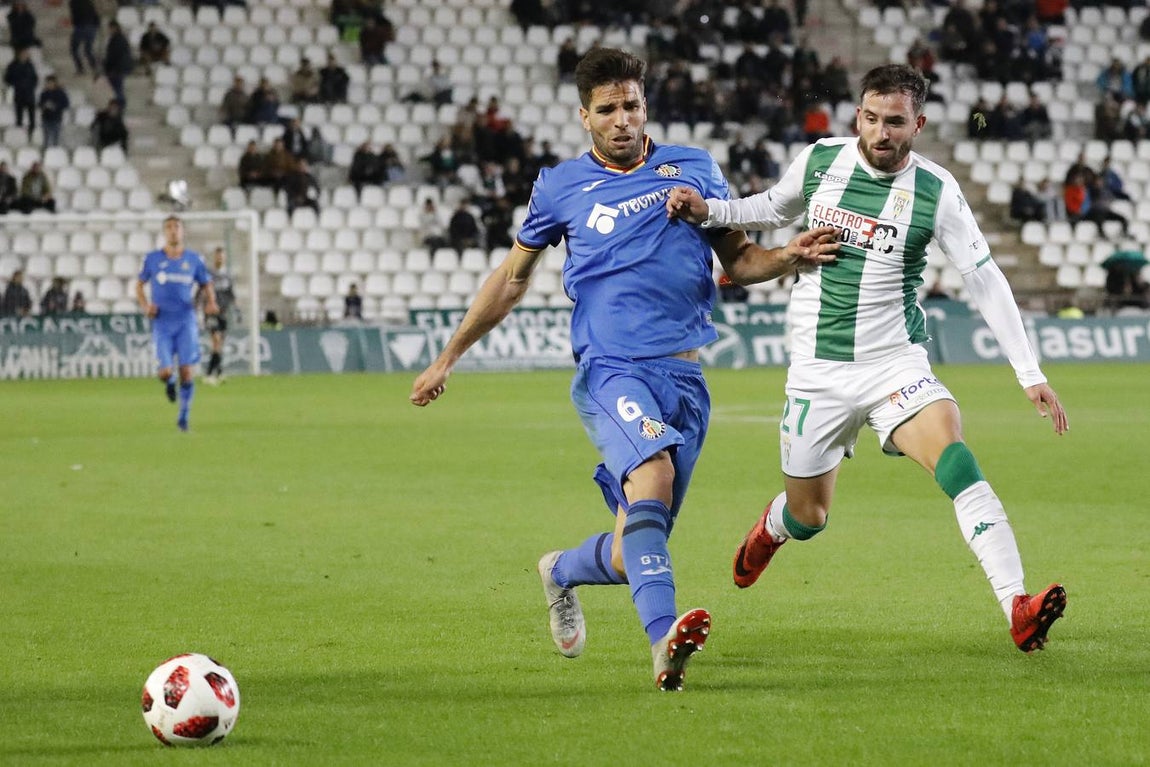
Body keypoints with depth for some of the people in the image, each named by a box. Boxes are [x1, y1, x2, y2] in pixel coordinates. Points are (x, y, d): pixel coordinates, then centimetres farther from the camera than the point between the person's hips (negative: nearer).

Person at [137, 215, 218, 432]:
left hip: (186, 322, 1)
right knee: (165, 371, -12)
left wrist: (211, 303, -6)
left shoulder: (193, 259, 5)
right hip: (162, 323, -1)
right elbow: (139, 285, 13)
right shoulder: (152, 259, 4)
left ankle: (183, 416, 10)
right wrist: (145, 306, -5)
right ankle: (169, 382, 27)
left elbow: (207, 285, 15)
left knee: (187, 371, -6)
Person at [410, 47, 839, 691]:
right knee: (651, 474, -34)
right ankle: (665, 639, -48)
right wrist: (449, 357, 25)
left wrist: (787, 257, 0)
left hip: (684, 376, 3)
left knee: (633, 555, 2)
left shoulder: (695, 170, 14)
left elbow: (737, 257, 22)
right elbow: (514, 276, 23)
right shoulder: (561, 188, 11)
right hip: (612, 367, -3)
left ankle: (562, 572, 37)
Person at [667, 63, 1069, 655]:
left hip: (896, 364, -2)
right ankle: (771, 528, 51)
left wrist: (1030, 373, -10)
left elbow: (985, 279, -6)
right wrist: (708, 211, 2)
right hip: (818, 371, 2)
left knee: (956, 462, -27)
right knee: (808, 517, 11)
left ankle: (1018, 610, -35)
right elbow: (775, 208, 19)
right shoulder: (819, 161, -3)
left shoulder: (936, 191, -10)